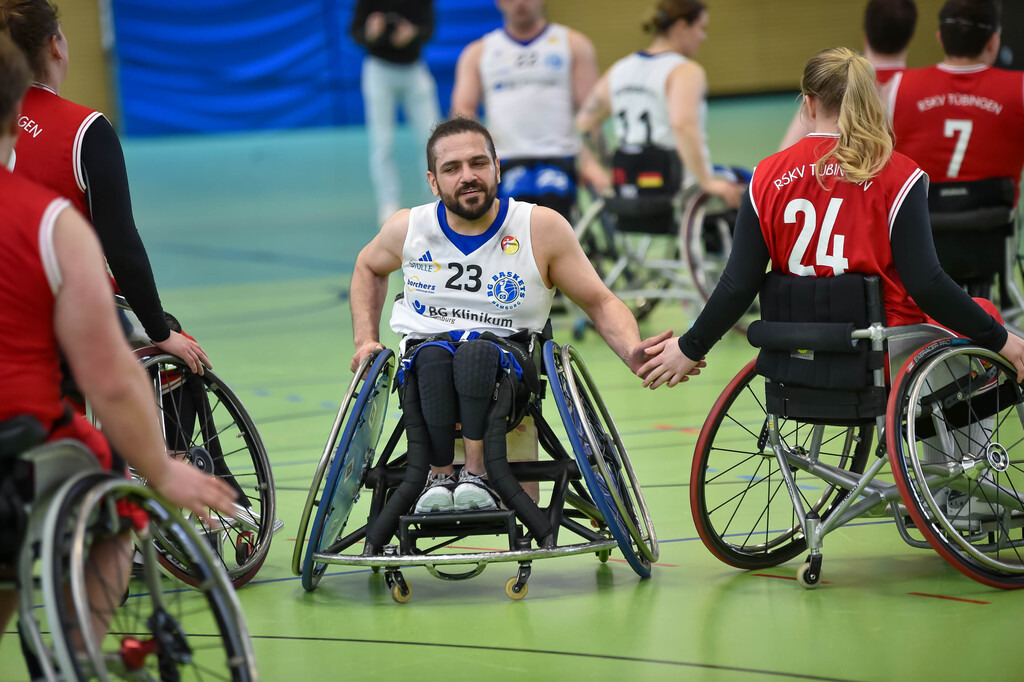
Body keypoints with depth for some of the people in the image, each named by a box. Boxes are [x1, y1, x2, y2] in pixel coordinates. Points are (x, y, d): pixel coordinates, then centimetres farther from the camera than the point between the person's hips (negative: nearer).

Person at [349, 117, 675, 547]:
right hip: (426, 352, 2)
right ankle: (437, 477, -33)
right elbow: (368, 268, 27)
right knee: (432, 357, -36)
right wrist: (365, 340, 15)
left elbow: (599, 303, 3)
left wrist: (633, 353, -16)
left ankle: (477, 474, -37)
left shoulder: (542, 228, -3)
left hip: (507, 358, -1)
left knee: (478, 352, -38)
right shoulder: (409, 229, 4)